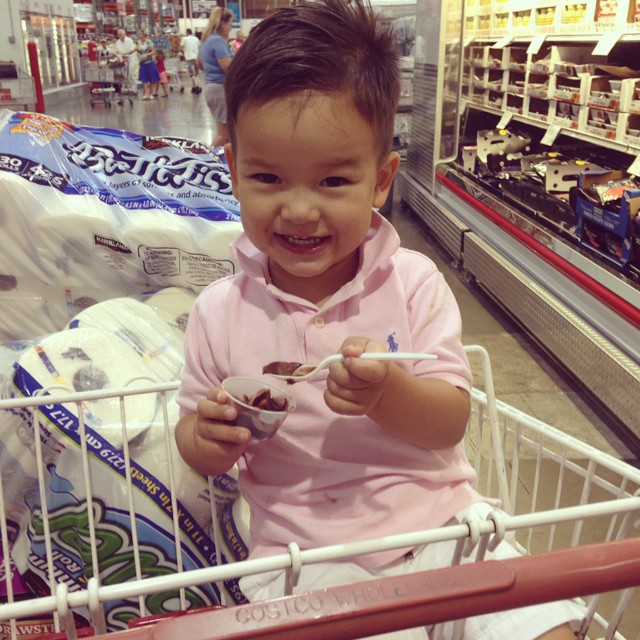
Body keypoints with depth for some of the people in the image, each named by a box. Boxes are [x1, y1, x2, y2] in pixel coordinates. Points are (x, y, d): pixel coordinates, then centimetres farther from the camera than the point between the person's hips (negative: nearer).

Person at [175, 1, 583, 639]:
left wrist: (388, 393, -29)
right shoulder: (219, 312, -7)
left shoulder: (414, 283, -8)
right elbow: (192, 438, 4)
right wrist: (207, 439, -19)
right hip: (303, 552, 0)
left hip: (440, 522, 1)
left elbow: (451, 422, -9)